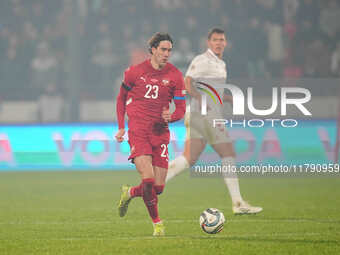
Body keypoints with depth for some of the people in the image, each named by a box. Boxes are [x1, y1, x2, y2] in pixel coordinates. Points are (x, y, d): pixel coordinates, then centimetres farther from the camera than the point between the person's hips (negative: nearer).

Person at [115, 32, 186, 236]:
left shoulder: (175, 76, 3)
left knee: (159, 187, 0)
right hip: (138, 130, -3)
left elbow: (181, 110, 5)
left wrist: (171, 117, -18)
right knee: (148, 179, -19)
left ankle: (130, 193, 31)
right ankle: (157, 222, -1)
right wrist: (121, 127, 7)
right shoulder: (135, 72, 0)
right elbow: (122, 98, 15)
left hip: (160, 132, 3)